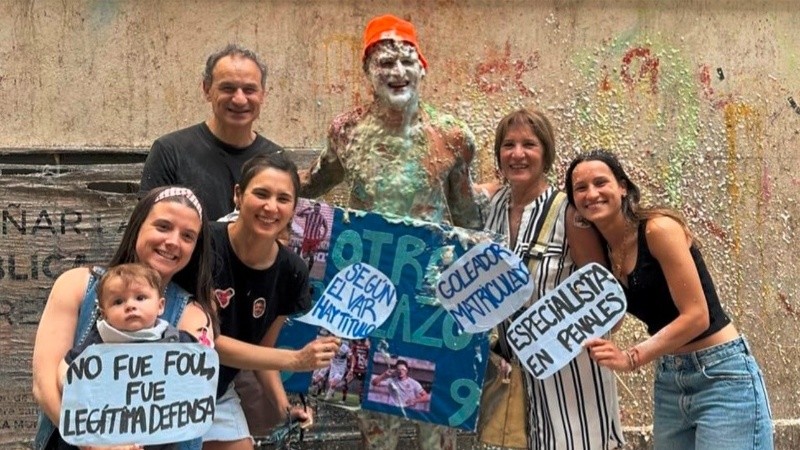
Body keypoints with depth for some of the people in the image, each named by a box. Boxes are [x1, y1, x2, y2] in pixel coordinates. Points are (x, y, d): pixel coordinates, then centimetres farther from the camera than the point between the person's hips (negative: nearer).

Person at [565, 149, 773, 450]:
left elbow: (696, 316, -19)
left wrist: (631, 358, -21)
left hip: (723, 377, -7)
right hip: (667, 382, 7)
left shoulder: (659, 229, -15)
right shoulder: (601, 251, 5)